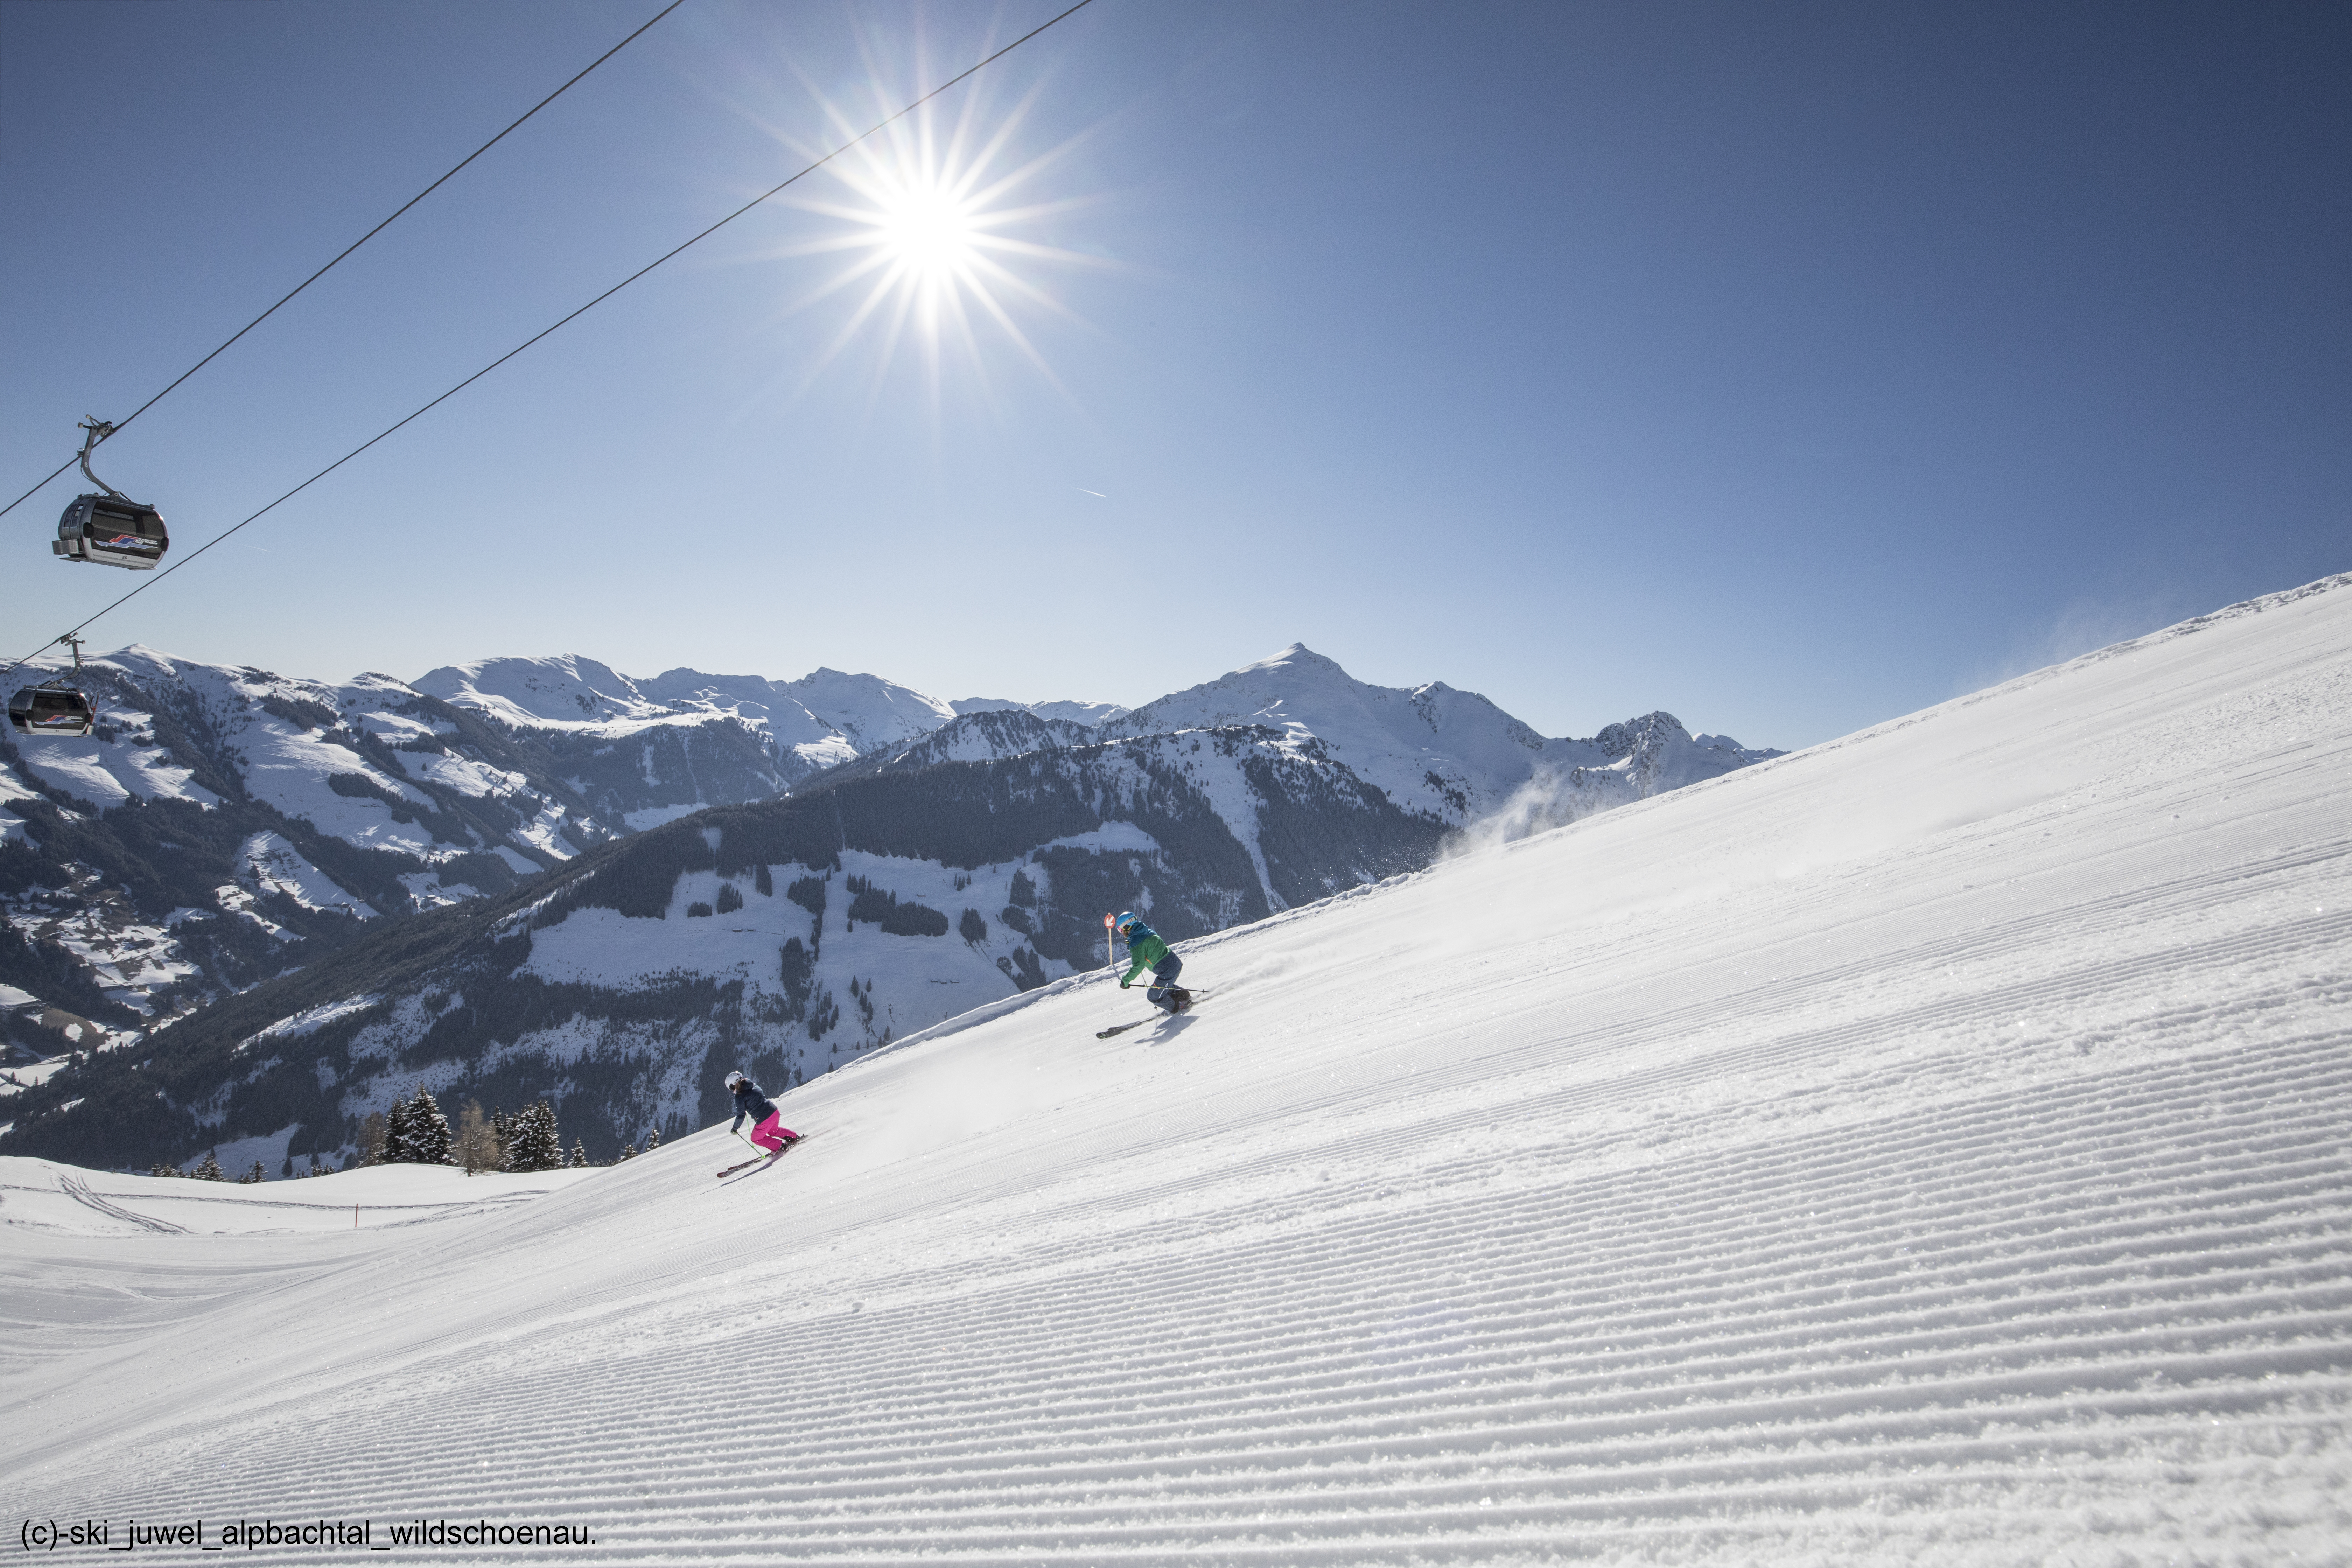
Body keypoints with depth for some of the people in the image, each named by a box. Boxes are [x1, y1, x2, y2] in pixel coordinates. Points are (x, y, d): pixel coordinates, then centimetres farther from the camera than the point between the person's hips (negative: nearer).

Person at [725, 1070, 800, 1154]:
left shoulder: (739, 1097, -9)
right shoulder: (754, 1086, 11)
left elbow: (741, 1116, -9)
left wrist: (735, 1128, 7)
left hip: (764, 1120, -7)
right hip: (775, 1112, 8)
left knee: (756, 1139, 20)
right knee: (774, 1131, 36)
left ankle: (780, 1148, 14)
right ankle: (796, 1139, 31)